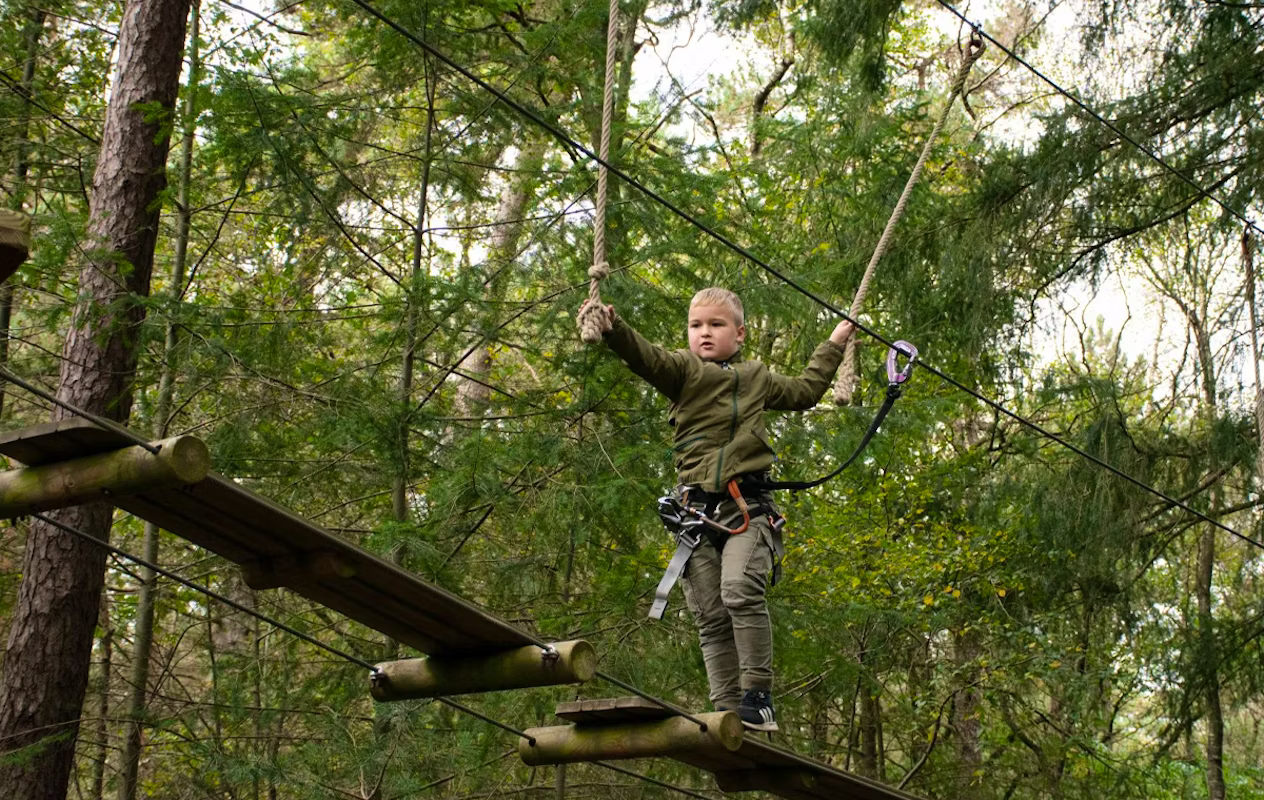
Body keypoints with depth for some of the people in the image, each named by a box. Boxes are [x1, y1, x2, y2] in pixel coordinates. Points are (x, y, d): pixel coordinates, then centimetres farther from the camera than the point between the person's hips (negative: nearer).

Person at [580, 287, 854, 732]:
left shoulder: (756, 378, 20)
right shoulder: (683, 370, 11)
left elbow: (803, 392, 38)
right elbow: (646, 357, -11)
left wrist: (832, 345, 47)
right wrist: (612, 329, -31)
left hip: (747, 507, 0)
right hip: (696, 507, 0)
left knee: (741, 590, -23)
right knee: (710, 616, -2)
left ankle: (757, 696, -17)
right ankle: (727, 711, 2)